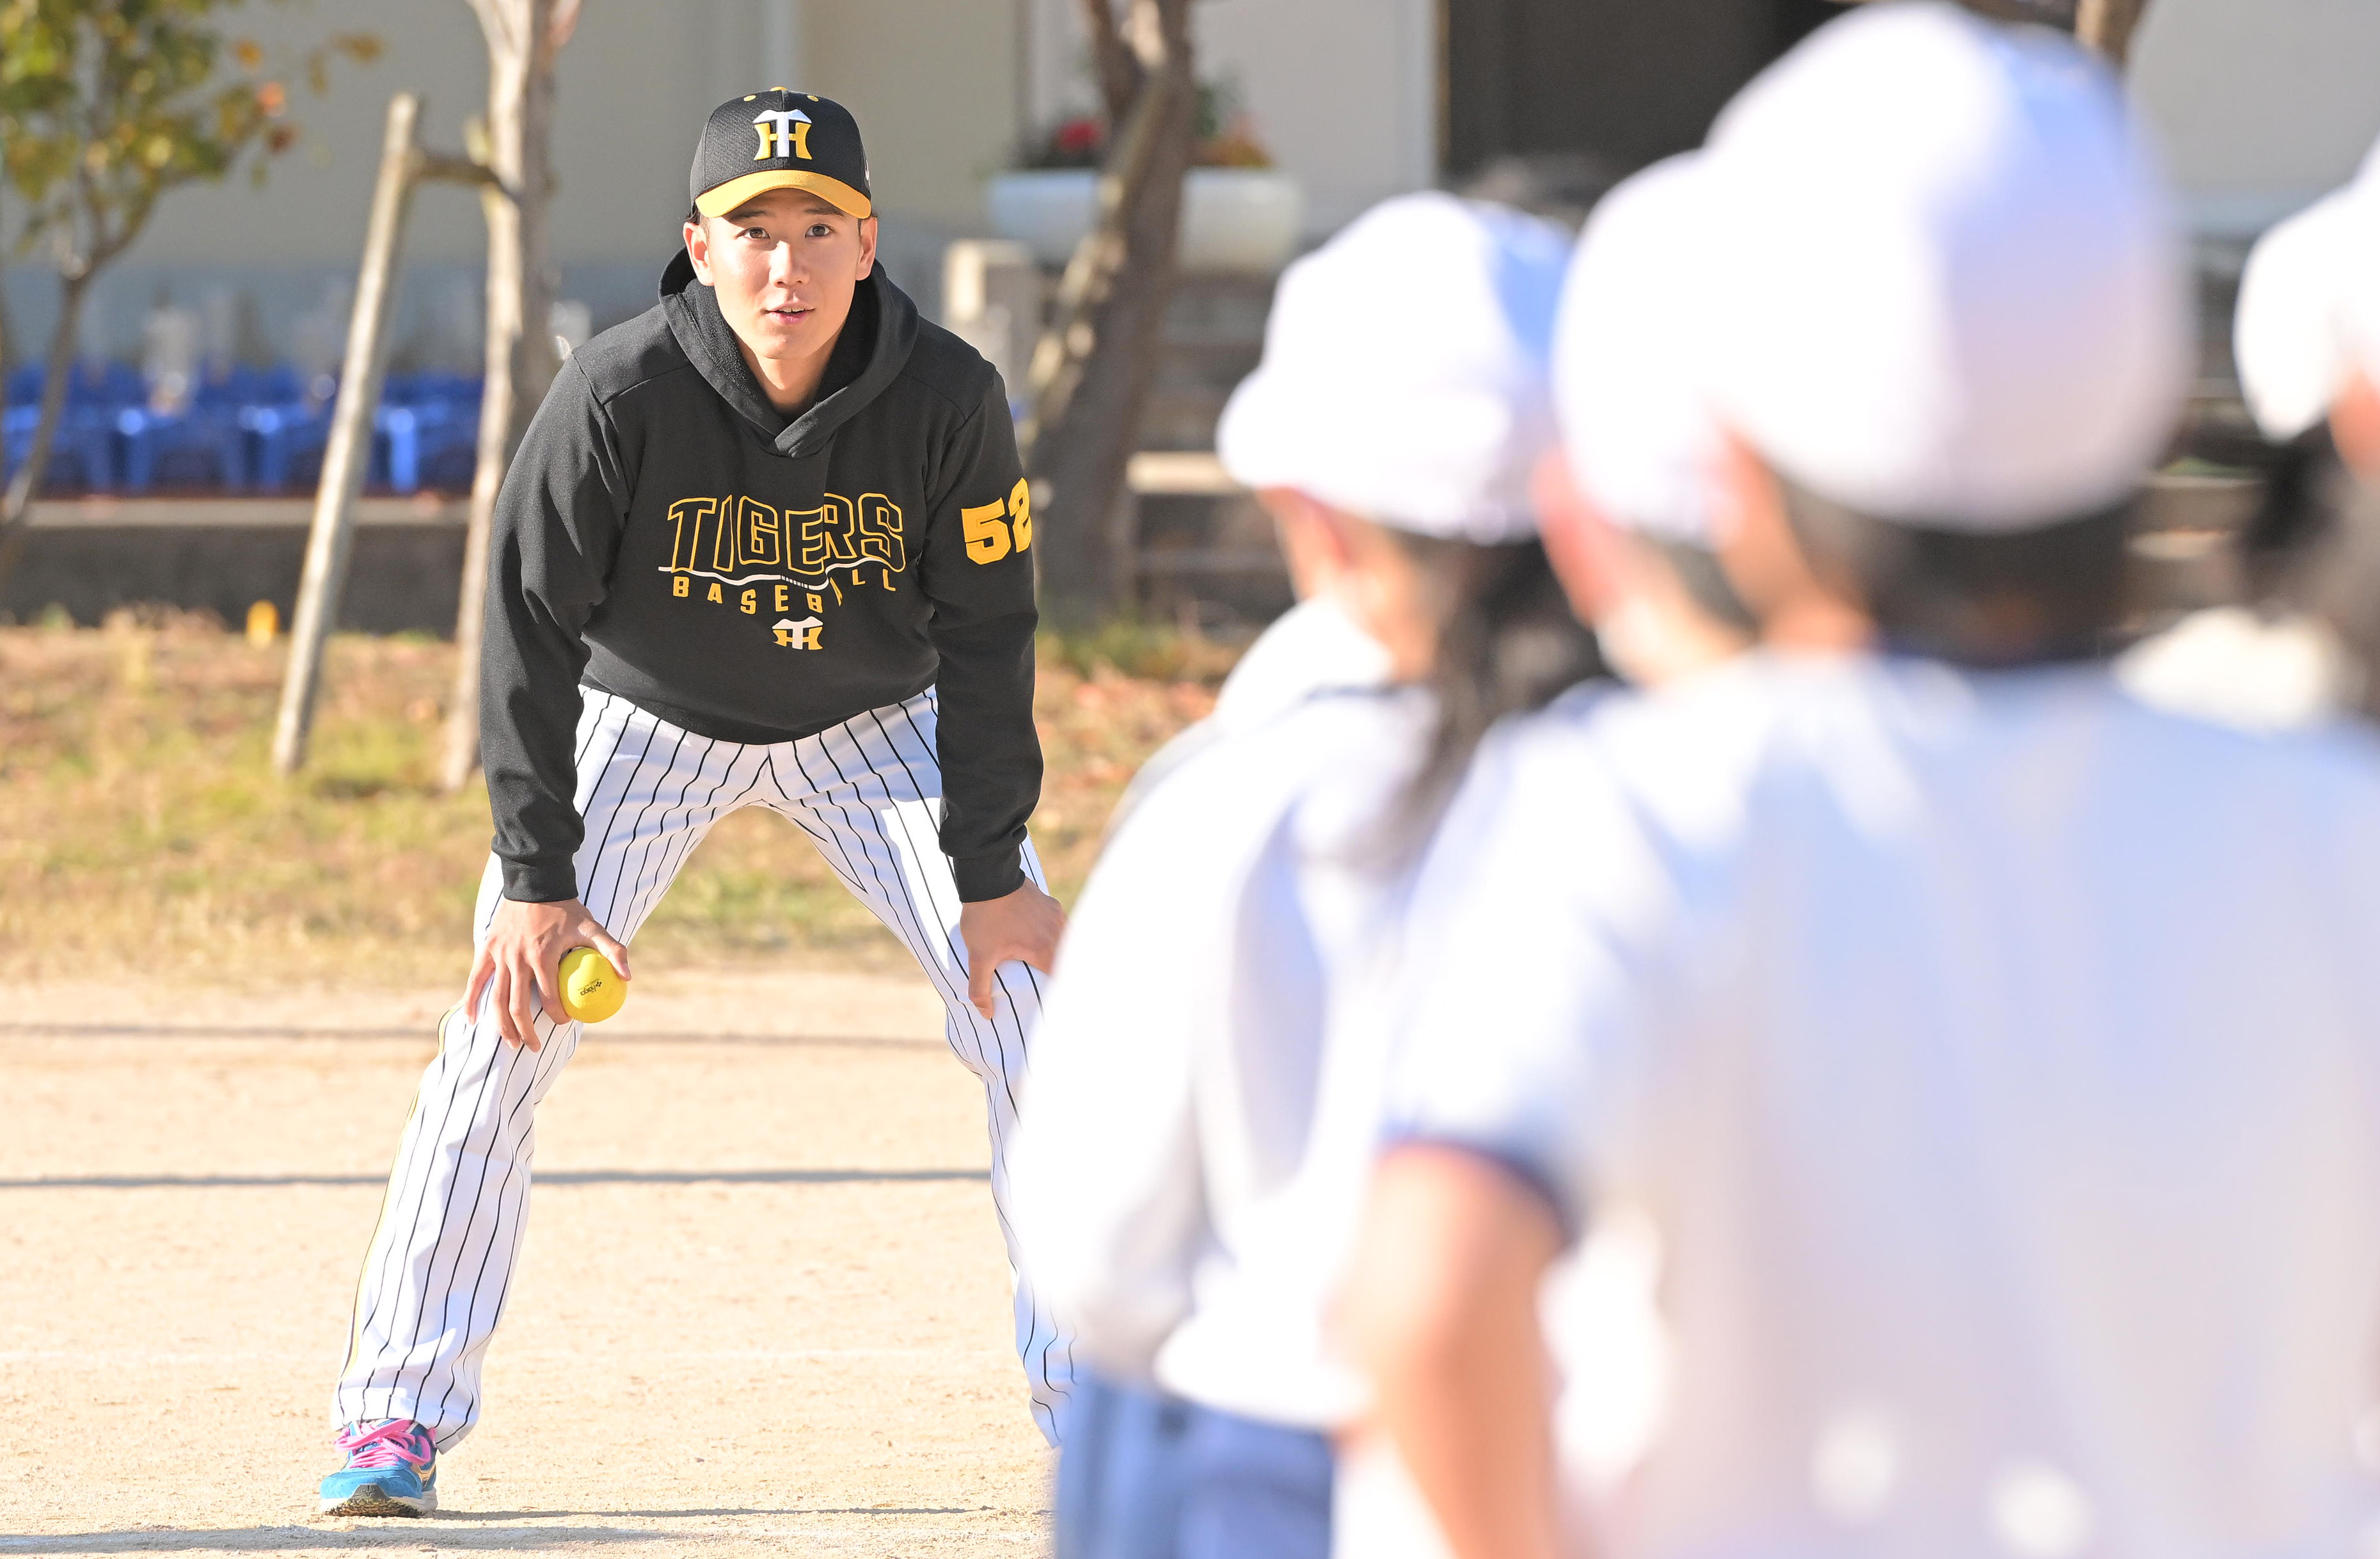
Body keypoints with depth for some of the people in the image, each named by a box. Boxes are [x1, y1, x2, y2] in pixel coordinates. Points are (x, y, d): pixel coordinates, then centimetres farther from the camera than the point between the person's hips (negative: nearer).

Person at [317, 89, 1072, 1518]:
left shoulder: (947, 398, -26)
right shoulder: (621, 396, -30)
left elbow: (989, 636, -15)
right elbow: (531, 628, -20)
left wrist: (990, 874, -14)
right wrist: (537, 877, -21)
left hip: (875, 722, 1)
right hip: (646, 715, -1)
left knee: (1035, 1012, -8)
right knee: (501, 1033, -12)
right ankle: (400, 1420, -4)